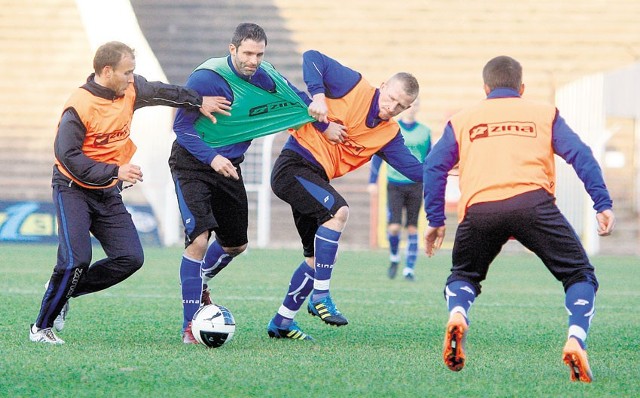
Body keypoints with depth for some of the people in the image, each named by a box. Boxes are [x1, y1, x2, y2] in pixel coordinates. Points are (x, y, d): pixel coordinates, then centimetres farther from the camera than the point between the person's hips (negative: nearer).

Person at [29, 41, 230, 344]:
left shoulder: (130, 90, -1)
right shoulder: (79, 106, -22)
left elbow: (162, 92, 19)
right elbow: (68, 156, -25)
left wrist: (199, 102, 20)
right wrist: (115, 171, -28)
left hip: (108, 194, 7)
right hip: (73, 189, -7)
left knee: (130, 258, -5)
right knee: (76, 260, -20)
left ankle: (65, 290, 11)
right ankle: (41, 328, -4)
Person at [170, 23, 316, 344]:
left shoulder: (267, 77, -5)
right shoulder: (206, 79, -23)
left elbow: (301, 102, 11)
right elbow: (181, 127, -21)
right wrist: (211, 158, -33)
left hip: (229, 166, 7)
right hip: (192, 164, -7)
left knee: (235, 245, 18)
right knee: (199, 238, -21)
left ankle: (200, 284, 49)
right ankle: (190, 326, -16)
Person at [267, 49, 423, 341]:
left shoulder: (389, 134, 8)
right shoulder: (355, 87, -8)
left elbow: (413, 167, -4)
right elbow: (312, 58, -12)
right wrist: (319, 97, -23)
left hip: (316, 179, 8)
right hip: (294, 165, -8)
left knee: (317, 258, 9)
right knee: (338, 211, -30)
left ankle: (281, 322, 23)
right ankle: (320, 297, -25)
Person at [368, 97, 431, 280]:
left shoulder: (424, 131, 7)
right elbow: (377, 156, 5)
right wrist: (373, 182, 0)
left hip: (416, 185, 2)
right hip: (395, 184, -2)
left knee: (412, 228, 0)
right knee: (394, 226, -12)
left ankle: (409, 268, 7)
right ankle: (394, 258, 15)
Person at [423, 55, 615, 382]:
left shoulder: (462, 119, 27)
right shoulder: (544, 114, 24)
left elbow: (433, 166, 17)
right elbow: (581, 156, 12)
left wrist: (435, 220, 18)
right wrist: (603, 205, 8)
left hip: (479, 210, 2)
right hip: (533, 203, -1)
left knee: (463, 276, 25)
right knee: (579, 274, 10)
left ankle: (457, 315, -9)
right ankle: (576, 340, -16)